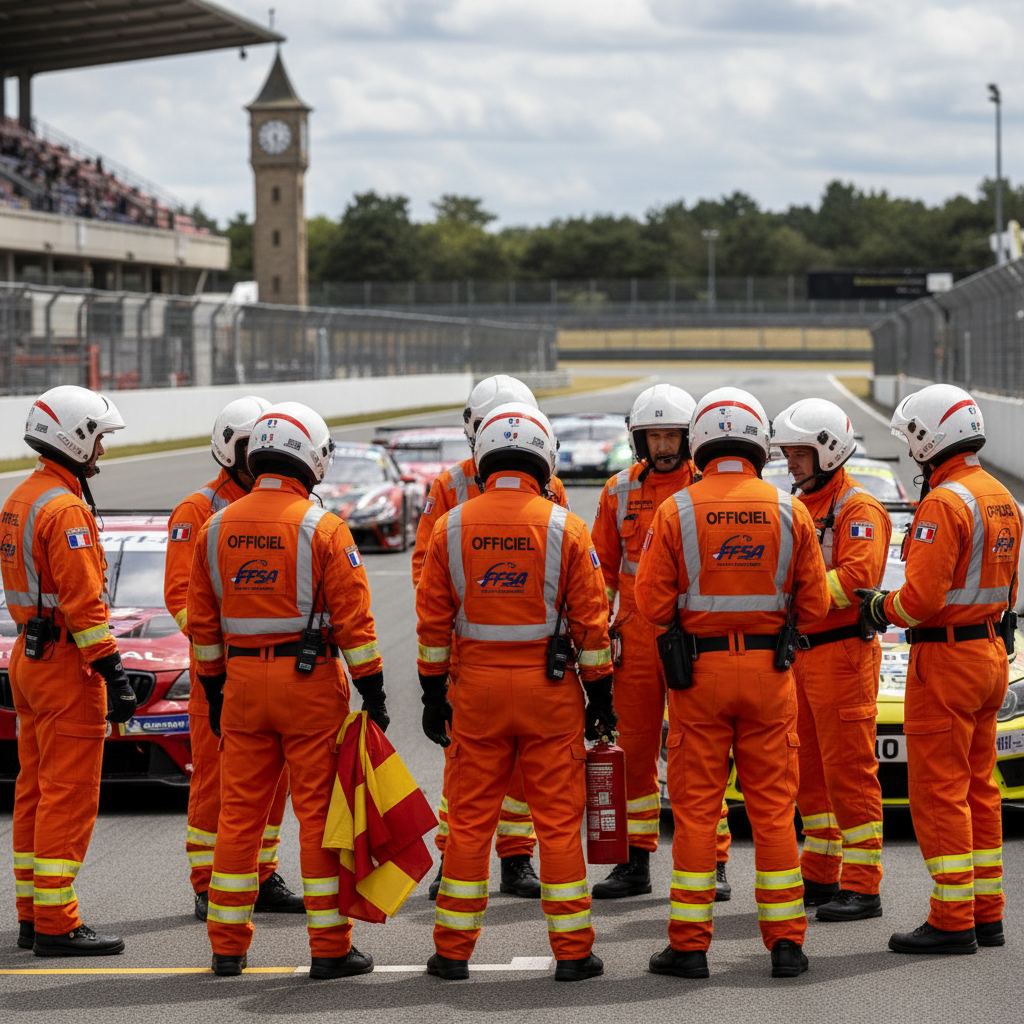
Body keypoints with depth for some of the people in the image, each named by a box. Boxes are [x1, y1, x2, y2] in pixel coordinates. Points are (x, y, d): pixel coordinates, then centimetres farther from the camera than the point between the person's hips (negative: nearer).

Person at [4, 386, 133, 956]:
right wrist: (114, 675, -20)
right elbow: (83, 602, -22)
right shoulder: (66, 509, -17)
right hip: (66, 664, -10)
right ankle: (56, 925, -5)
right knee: (69, 796, -6)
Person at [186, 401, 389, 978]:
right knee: (320, 811, 0)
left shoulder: (217, 529, 6)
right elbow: (352, 620, -11)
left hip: (243, 681, 5)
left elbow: (203, 622, 11)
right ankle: (330, 947, 3)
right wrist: (372, 689, -5)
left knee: (240, 811, 10)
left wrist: (214, 690, 20)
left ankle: (228, 946, 14)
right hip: (311, 680, -4)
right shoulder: (323, 528, -9)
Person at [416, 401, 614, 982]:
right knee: (559, 819, 4)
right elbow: (591, 621, -3)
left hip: (476, 684, 2)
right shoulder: (564, 527, -4)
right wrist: (600, 694, 4)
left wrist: (433, 694, 10)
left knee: (469, 819, 8)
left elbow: (433, 621, 3)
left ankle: (454, 950, 12)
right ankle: (572, 951, 6)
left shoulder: (452, 527, 1)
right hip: (550, 691, -1)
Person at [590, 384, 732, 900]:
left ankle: (711, 863, 3)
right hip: (636, 638, 3)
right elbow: (603, 568, 16)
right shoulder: (620, 491, 10)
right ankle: (635, 863, 13)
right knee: (635, 748, 6)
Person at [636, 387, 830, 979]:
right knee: (773, 808, 6)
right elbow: (814, 605, 1)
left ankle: (690, 945, 5)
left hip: (698, 670, -1)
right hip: (769, 670, 1)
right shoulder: (790, 513, -2)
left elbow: (652, 604, -7)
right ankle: (786, 942, 7)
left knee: (696, 809, 4)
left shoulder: (676, 512, -6)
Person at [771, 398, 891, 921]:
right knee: (810, 773, 14)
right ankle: (820, 877, 23)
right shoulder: (799, 506, 17)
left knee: (850, 773, -7)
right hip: (801, 653, 9)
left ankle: (862, 887, -5)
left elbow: (856, 578, -23)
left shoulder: (858, 509, -10)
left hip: (843, 652, -9)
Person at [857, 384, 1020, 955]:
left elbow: (922, 596, -23)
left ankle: (952, 922, -4)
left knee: (939, 792, -4)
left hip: (946, 660, -9)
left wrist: (881, 608, -3)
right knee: (978, 788, 14)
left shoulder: (945, 503, -17)